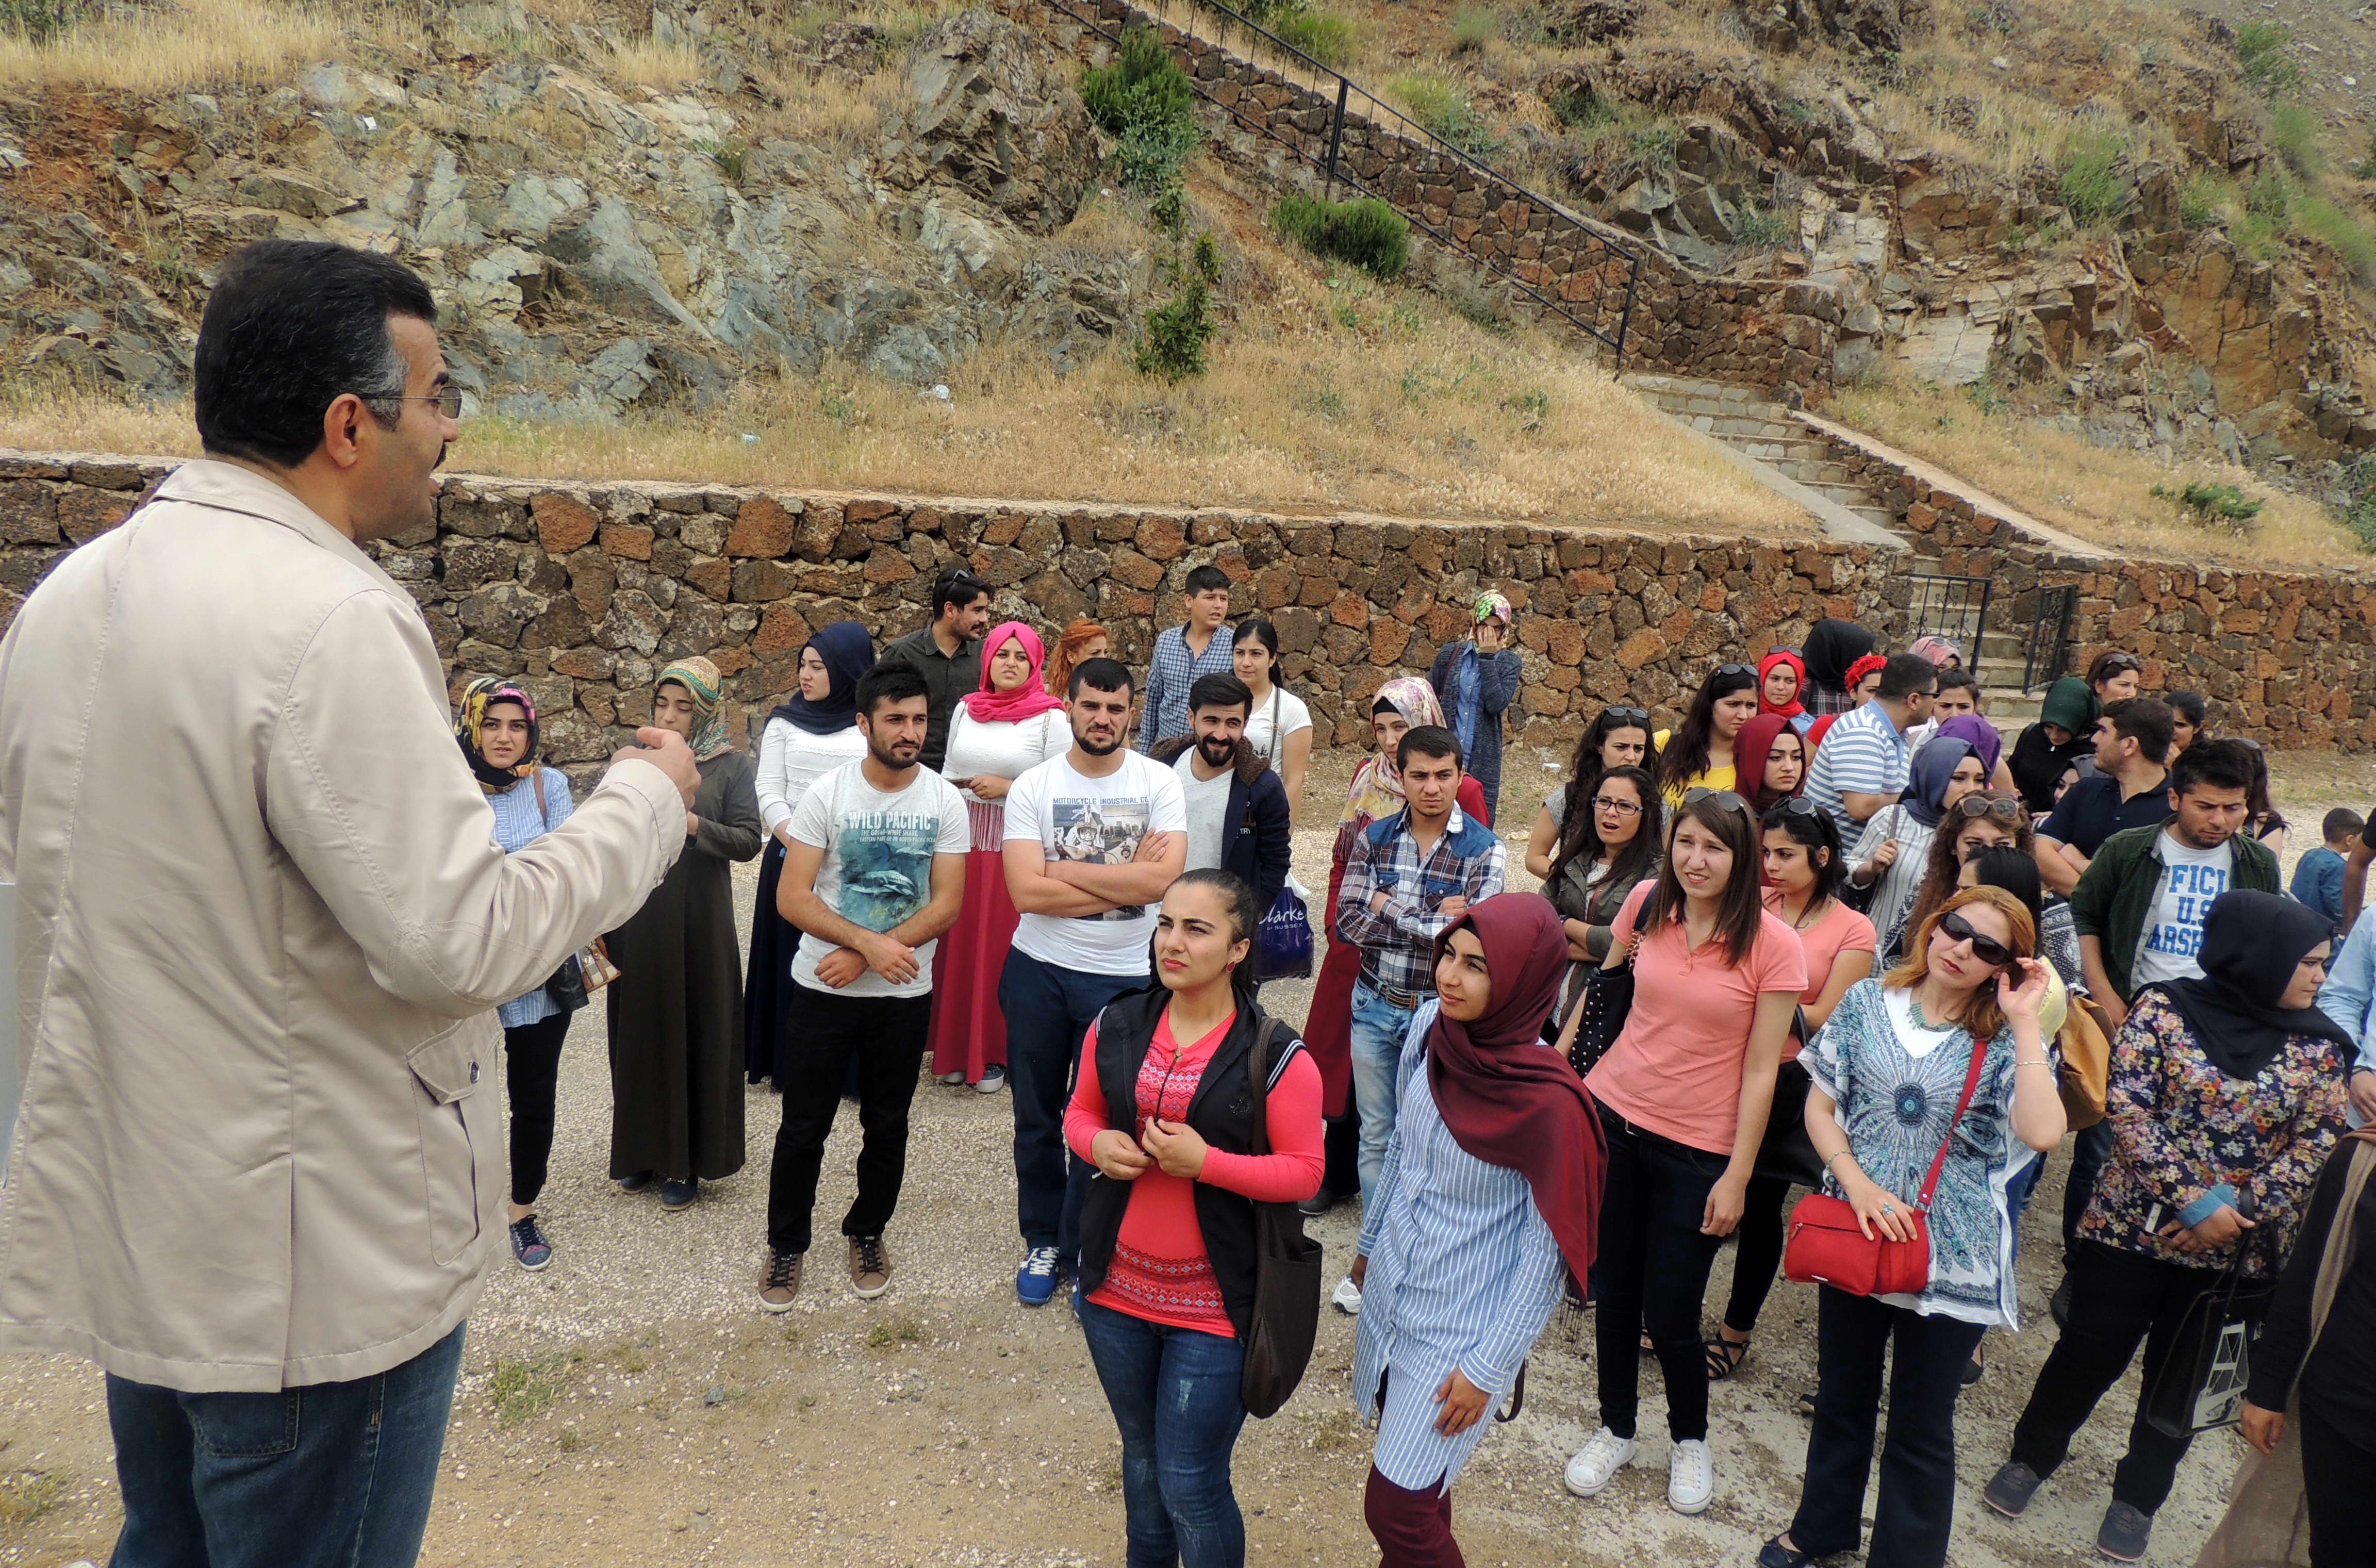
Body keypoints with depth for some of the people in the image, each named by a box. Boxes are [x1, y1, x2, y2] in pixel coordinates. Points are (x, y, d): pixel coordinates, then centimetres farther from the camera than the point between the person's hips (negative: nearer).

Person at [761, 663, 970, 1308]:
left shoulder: (946, 802, -6)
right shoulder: (828, 794, -10)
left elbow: (947, 905, -9)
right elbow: (792, 898, -12)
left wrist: (865, 957, -17)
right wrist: (870, 942, -23)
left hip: (905, 994, 1)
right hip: (824, 989, -1)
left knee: (887, 1124, 15)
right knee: (803, 1127, 8)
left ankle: (867, 1232, 36)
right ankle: (786, 1244, 28)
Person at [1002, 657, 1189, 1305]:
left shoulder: (1159, 783, -7)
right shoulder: (1033, 787, -6)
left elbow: (1163, 879, -21)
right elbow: (1027, 892, -18)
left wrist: (1066, 868, -16)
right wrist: (1126, 880, -17)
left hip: (1124, 978, -1)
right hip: (1038, 972, 2)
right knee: (1036, 1118, 15)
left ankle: (1083, 1252, 27)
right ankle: (1043, 1241, 35)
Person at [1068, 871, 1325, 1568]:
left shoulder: (1276, 1056, -15)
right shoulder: (1117, 1027, -2)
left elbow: (1304, 1171, -12)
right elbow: (1080, 1112, 11)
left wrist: (1206, 1162, -24)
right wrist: (1098, 1144, -12)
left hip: (1213, 1306, -4)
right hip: (1116, 1288, 5)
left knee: (1190, 1486, 3)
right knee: (1141, 1457, 24)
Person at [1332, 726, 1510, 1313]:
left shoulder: (1484, 850, -10)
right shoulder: (1374, 838, -2)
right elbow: (1348, 922, -11)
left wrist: (1391, 907, -16)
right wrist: (1432, 919, -18)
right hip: (1374, 1006, 3)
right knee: (1376, 1135, 14)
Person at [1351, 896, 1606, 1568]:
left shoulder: (1547, 1102, -26)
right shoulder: (1430, 1026, -9)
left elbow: (1547, 1251, -17)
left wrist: (1487, 1367, -12)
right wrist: (1370, 1239, 19)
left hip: (1460, 1330, -5)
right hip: (1391, 1294, 6)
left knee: (1395, 1509, 4)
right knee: (1416, 1480, 22)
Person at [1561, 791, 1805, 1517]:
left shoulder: (1774, 946, -13)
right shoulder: (1647, 904, -5)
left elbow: (1760, 1070, -10)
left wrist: (1737, 1176, -10)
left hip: (1698, 1150, -3)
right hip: (1613, 1118, 3)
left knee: (1670, 1313, 5)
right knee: (1614, 1292, 14)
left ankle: (1690, 1440, 34)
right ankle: (1616, 1431, 37)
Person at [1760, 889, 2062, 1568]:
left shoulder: (2005, 1040, -8)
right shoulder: (1868, 1003, -2)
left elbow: (2042, 1131, -27)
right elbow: (1820, 1109, 1)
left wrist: (2024, 1022, -23)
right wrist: (1859, 1185, -13)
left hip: (1950, 1257, -2)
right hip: (1855, 1233, 2)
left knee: (1921, 1427, 12)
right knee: (1841, 1397, 22)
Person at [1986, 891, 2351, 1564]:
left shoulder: (2318, 1045, 0)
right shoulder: (2167, 1007, -10)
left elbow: (2317, 1143, -4)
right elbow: (2128, 1108, -13)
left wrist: (2238, 1211, -14)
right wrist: (2193, 1201, -18)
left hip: (2232, 1251, 3)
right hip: (2131, 1229, -3)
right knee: (2090, 1354, 7)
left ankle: (2138, 1497, 34)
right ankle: (2031, 1457, 31)